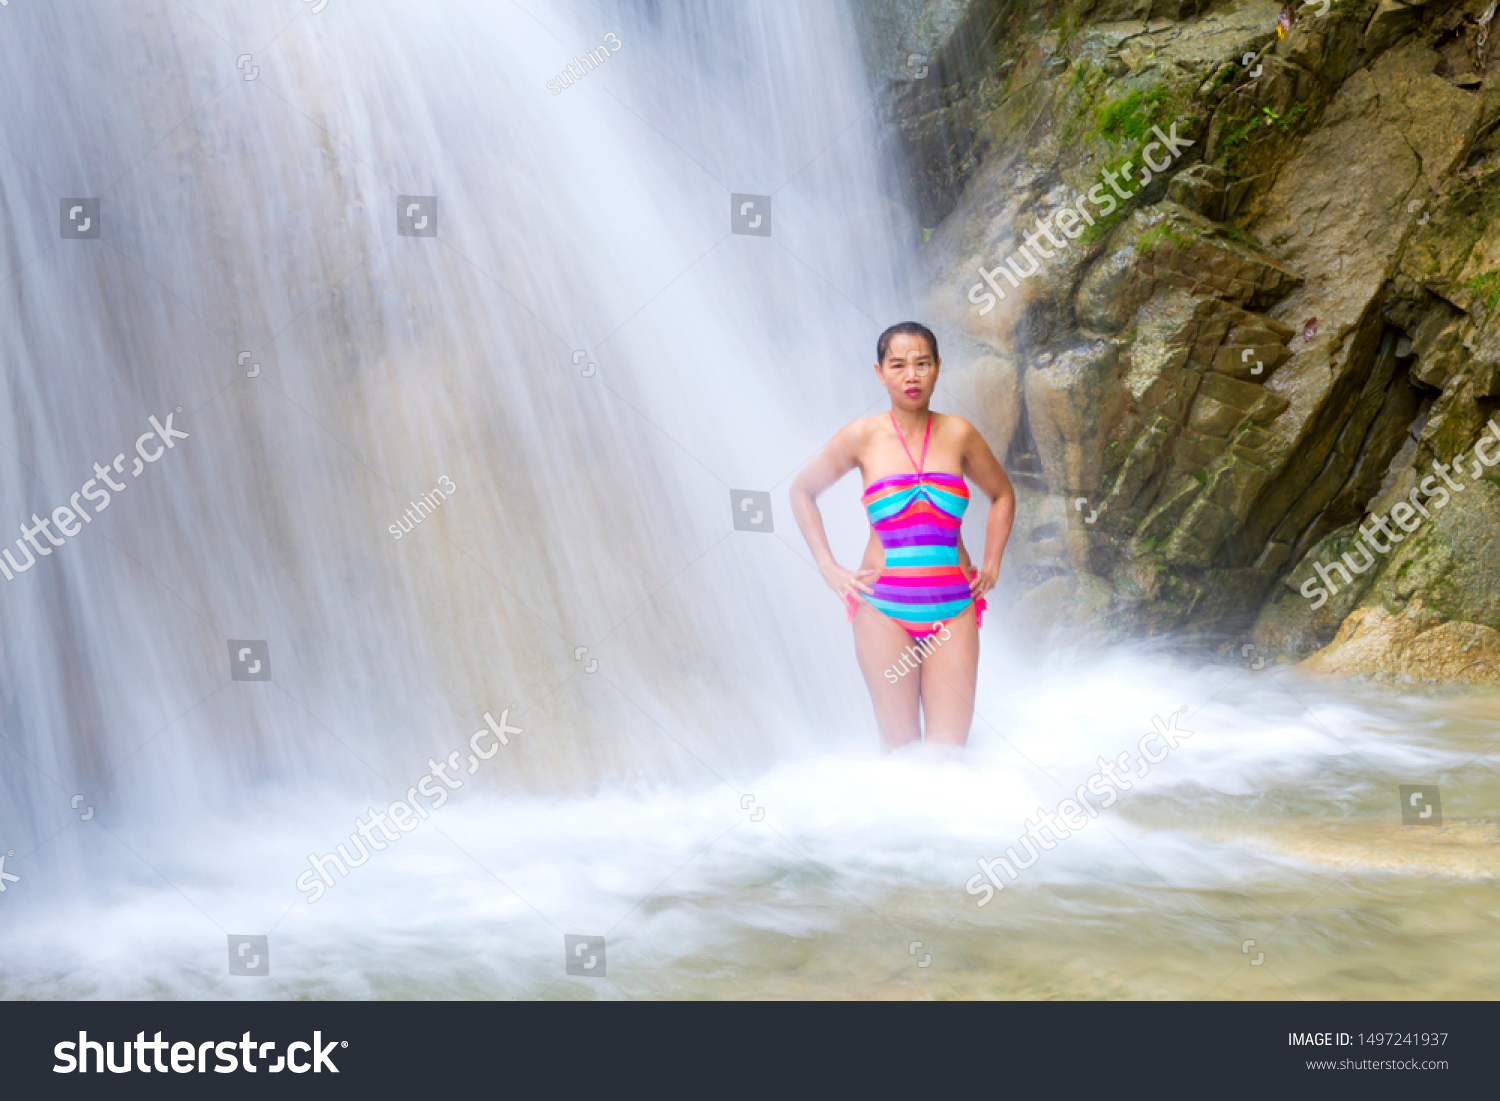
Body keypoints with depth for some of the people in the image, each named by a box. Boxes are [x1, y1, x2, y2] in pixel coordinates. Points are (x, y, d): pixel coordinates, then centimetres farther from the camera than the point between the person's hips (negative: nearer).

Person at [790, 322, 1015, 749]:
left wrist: (991, 565, 13)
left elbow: (1002, 494, 23)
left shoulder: (958, 434, 4)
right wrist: (828, 568, 6)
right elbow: (802, 492, 14)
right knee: (900, 749, -1)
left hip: (952, 609, 2)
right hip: (884, 609, -1)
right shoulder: (862, 437, -1)